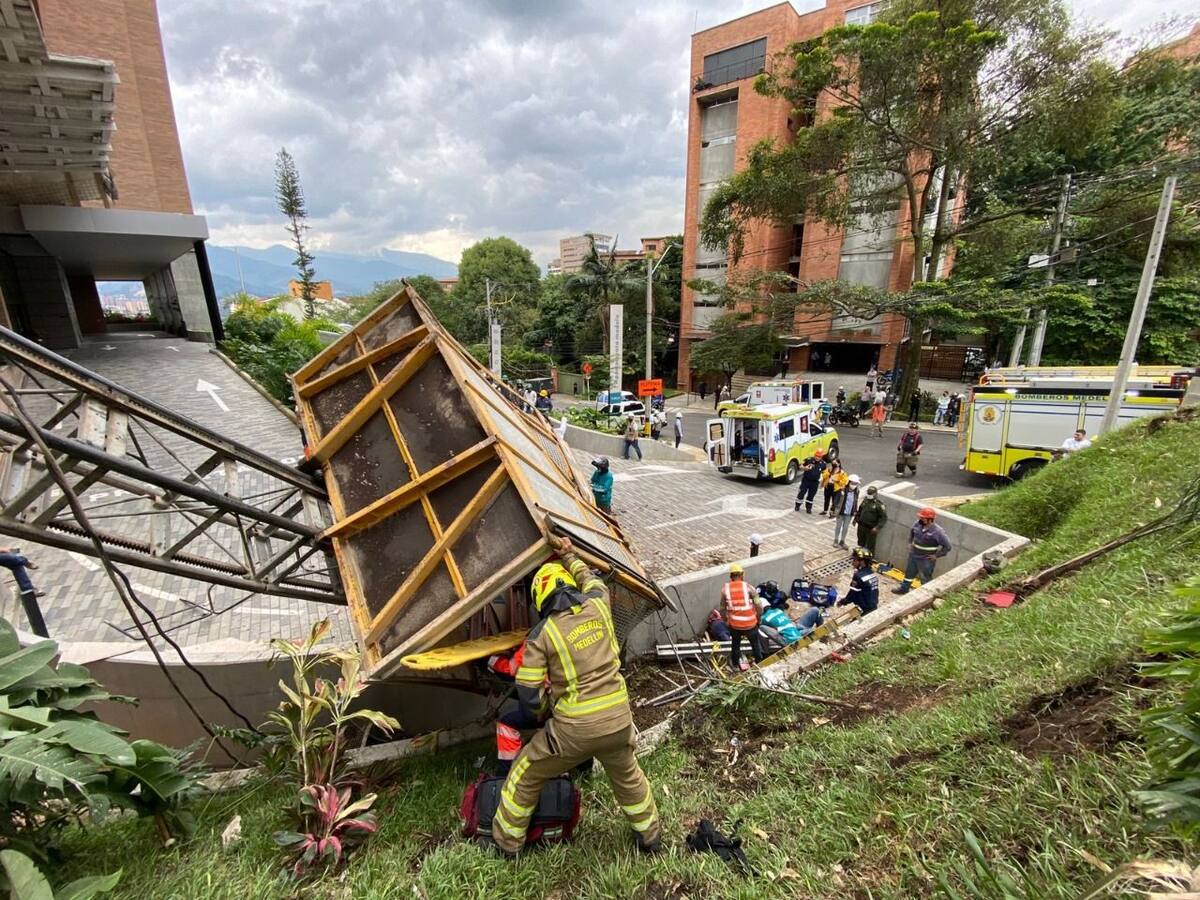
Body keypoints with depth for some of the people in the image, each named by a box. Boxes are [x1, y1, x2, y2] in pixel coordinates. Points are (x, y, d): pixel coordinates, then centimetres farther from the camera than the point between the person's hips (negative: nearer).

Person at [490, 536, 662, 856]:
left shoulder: (542, 634, -13)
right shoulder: (598, 607, -6)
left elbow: (528, 695, -9)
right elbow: (590, 579, 19)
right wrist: (569, 555, 27)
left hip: (574, 730, -4)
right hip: (618, 721, 4)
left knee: (525, 776, 24)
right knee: (628, 777, 34)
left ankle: (506, 842, 40)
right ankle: (650, 836, 52)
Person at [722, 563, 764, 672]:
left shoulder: (725, 589, -6)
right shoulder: (748, 588, -13)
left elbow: (723, 608, -1)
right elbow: (758, 606, -9)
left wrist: (726, 620, 15)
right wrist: (758, 618, 8)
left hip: (734, 624, 2)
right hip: (750, 624, -1)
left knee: (735, 645, 24)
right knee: (756, 645, 23)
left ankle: (735, 664, 40)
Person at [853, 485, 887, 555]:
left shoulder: (879, 504, -14)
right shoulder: (865, 500, 6)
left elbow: (884, 517, -15)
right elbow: (859, 510, 22)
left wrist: (877, 527, -22)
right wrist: (856, 519, 21)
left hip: (871, 529, -7)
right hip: (861, 526, 7)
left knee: (870, 546, 0)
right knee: (860, 542, 21)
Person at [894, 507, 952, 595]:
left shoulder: (937, 531, -25)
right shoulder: (918, 524, -7)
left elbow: (947, 546, -19)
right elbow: (911, 532, 18)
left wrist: (937, 555, -15)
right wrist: (910, 543, 12)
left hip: (926, 559, -6)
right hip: (913, 555, 7)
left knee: (925, 578, 9)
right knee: (909, 572, 22)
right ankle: (904, 588, 39)